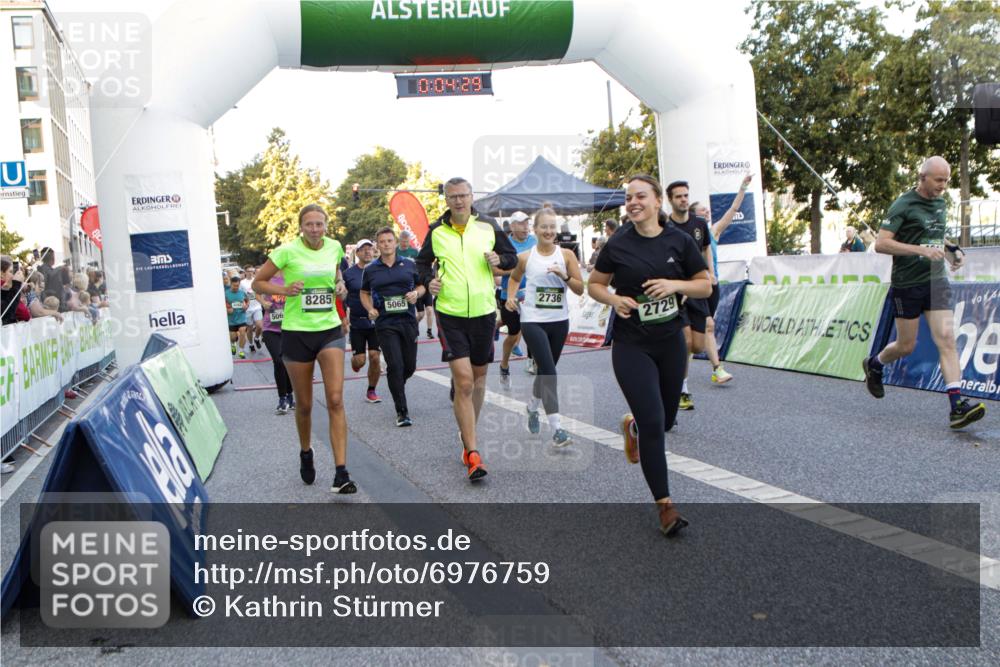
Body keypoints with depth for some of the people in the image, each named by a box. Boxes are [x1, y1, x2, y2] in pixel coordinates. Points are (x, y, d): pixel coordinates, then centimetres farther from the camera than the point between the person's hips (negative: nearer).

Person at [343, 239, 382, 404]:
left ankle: (371, 391, 12)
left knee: (375, 357, -6)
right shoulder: (348, 274, -1)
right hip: (356, 322, -1)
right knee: (360, 360, -2)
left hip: (375, 321, 1)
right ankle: (354, 360, 37)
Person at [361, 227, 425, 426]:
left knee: (410, 366, 8)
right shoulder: (371, 270, 6)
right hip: (385, 324, -2)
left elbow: (422, 285, 14)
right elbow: (364, 293, 16)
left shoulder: (409, 265, 7)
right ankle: (402, 412, -2)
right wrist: (370, 309, -2)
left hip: (408, 321, 2)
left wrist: (416, 293, -8)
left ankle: (396, 386, 43)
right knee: (395, 365, -10)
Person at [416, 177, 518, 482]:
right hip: (450, 314, -2)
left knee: (479, 377, 14)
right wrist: (428, 280, -3)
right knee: (463, 381, -12)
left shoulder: (488, 226, 2)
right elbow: (422, 262, 17)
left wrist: (499, 260, -11)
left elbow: (512, 257, 11)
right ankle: (473, 453, -8)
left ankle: (467, 433, 37)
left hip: (483, 312, 2)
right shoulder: (436, 231, 2)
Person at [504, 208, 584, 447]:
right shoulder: (524, 257, -1)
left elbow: (580, 289, -1)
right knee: (549, 371, -14)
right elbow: (514, 278, 19)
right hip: (533, 321, -3)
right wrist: (511, 297, 2)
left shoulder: (566, 255, 0)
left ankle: (532, 407, 44)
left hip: (559, 321, 3)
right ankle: (556, 428, -14)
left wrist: (564, 276, -17)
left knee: (545, 370, 17)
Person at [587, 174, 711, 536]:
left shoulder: (680, 241, -2)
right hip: (631, 346, -3)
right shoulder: (617, 244, -6)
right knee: (653, 425, -10)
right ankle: (665, 505, 2)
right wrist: (614, 299, -16)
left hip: (671, 342, 3)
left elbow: (705, 286, 2)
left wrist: (675, 284, -17)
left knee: (666, 421, 16)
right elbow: (594, 285, 4)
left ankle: (632, 425, 52)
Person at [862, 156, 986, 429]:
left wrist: (950, 249, 9)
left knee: (946, 339, -8)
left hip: (936, 281, 5)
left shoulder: (941, 204, 12)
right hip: (907, 285, -5)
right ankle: (873, 365, 36)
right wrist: (921, 249, -26)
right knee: (906, 346, 4)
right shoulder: (903, 205, -10)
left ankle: (957, 406, -13)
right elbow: (881, 243, -19)